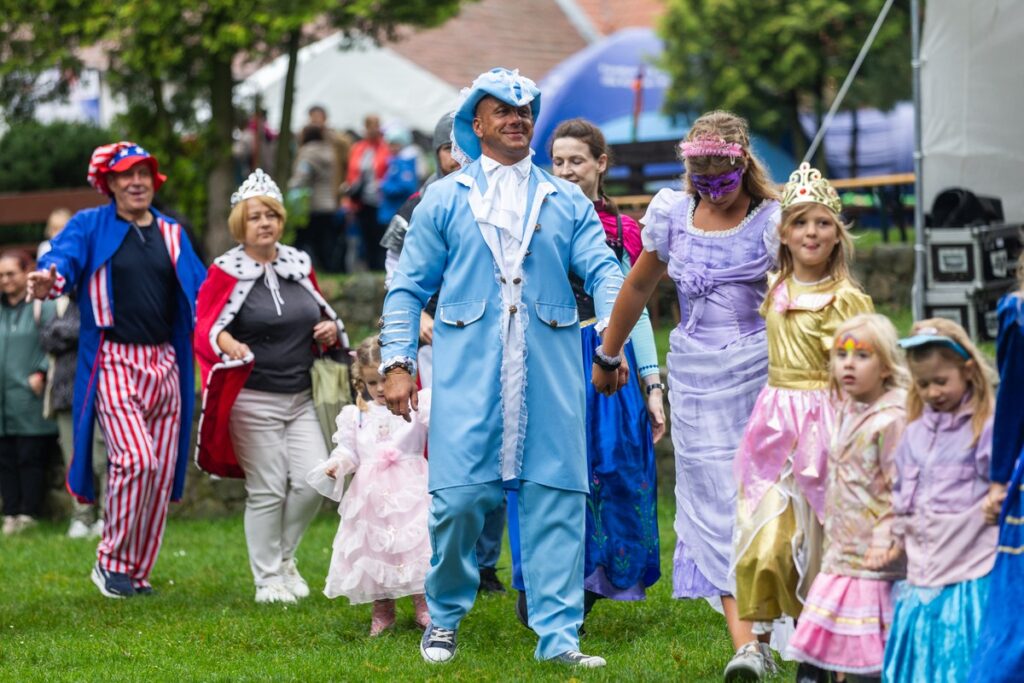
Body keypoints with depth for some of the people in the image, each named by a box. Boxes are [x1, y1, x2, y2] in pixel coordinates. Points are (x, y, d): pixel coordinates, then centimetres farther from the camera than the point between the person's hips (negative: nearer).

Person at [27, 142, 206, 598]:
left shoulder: (172, 234, 16)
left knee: (162, 470, 4)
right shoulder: (90, 226, 3)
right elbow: (65, 256, -16)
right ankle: (111, 563, -4)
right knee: (136, 459, -20)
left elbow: (200, 291, 15)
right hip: (114, 362, -5)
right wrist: (50, 279, -39)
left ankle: (137, 573, 16)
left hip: (164, 363, 5)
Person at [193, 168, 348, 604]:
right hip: (253, 400, -5)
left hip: (301, 397, 5)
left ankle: (284, 556, 20)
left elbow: (320, 314, 25)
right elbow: (206, 327, -9)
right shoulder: (226, 272, -4)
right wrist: (230, 345, -31)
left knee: (314, 480, -4)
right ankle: (267, 580, 11)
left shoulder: (299, 265, 11)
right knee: (267, 490, -2)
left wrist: (330, 330, 2)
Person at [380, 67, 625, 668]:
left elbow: (603, 271, 4)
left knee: (556, 497, -3)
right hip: (468, 370, -1)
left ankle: (559, 636, 1)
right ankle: (445, 617, 14)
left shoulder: (566, 201, 15)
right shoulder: (445, 199, 12)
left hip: (549, 370, 1)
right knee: (459, 495, -7)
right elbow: (409, 286, 10)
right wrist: (398, 362, -1)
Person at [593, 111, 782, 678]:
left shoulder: (771, 222, -4)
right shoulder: (673, 214, 5)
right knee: (716, 501, -5)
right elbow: (638, 288, 17)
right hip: (694, 371, 2)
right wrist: (606, 356, 23)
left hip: (755, 369, -2)